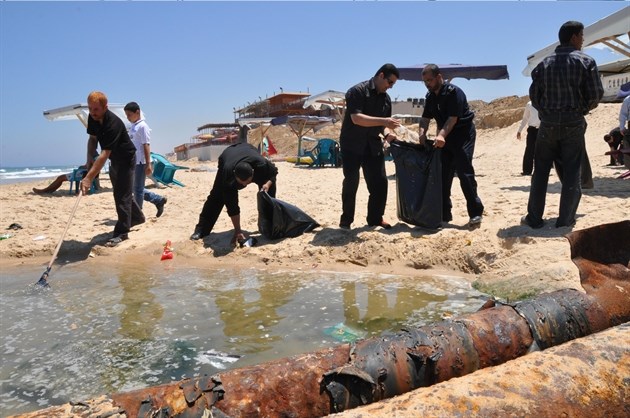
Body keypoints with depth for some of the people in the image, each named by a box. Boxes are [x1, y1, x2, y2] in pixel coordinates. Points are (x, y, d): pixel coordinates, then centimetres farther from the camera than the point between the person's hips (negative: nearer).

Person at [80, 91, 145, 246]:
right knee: (121, 192, 21)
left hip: (126, 158, -9)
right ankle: (137, 217, 41)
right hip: (114, 159, 9)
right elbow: (93, 138, 6)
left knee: (122, 195, -9)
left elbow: (104, 154, -39)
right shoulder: (93, 118, -10)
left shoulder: (113, 124, -34)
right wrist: (89, 160, -9)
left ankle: (122, 232, -1)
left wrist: (89, 178, -44)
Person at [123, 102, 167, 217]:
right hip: (133, 162, 9)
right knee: (135, 188, 12)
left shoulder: (142, 126, -11)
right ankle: (158, 200, 21)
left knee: (138, 189, -1)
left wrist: (148, 164, -20)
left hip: (140, 162, -9)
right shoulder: (132, 127, 14)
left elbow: (146, 145, -15)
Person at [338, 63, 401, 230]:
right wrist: (383, 121, -30)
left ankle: (375, 218, 17)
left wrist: (387, 133, -9)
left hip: (373, 145, 6)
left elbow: (382, 123, 14)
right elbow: (356, 118, -25)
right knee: (351, 183, 0)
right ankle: (346, 220, 14)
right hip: (352, 144, -6)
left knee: (380, 182, 2)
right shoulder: (357, 91, -14)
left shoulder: (386, 98, 8)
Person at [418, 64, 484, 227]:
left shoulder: (454, 92, -17)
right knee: (442, 174, 5)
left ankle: (476, 212, -6)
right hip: (445, 136, 8)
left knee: (464, 172, -13)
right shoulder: (430, 96, 6)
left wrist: (441, 135, -40)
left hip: (463, 133, -8)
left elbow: (453, 118, -26)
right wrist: (422, 132, -19)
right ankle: (443, 214, 12)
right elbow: (425, 117, 3)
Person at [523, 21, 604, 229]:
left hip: (548, 123, 2)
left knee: (541, 171, 7)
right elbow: (596, 95, -7)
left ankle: (534, 218, 9)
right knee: (571, 173, 5)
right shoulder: (586, 61, -3)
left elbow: (534, 95, 5)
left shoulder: (544, 63, 6)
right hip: (573, 123, -2)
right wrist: (582, 109, 13)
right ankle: (566, 219, 6)